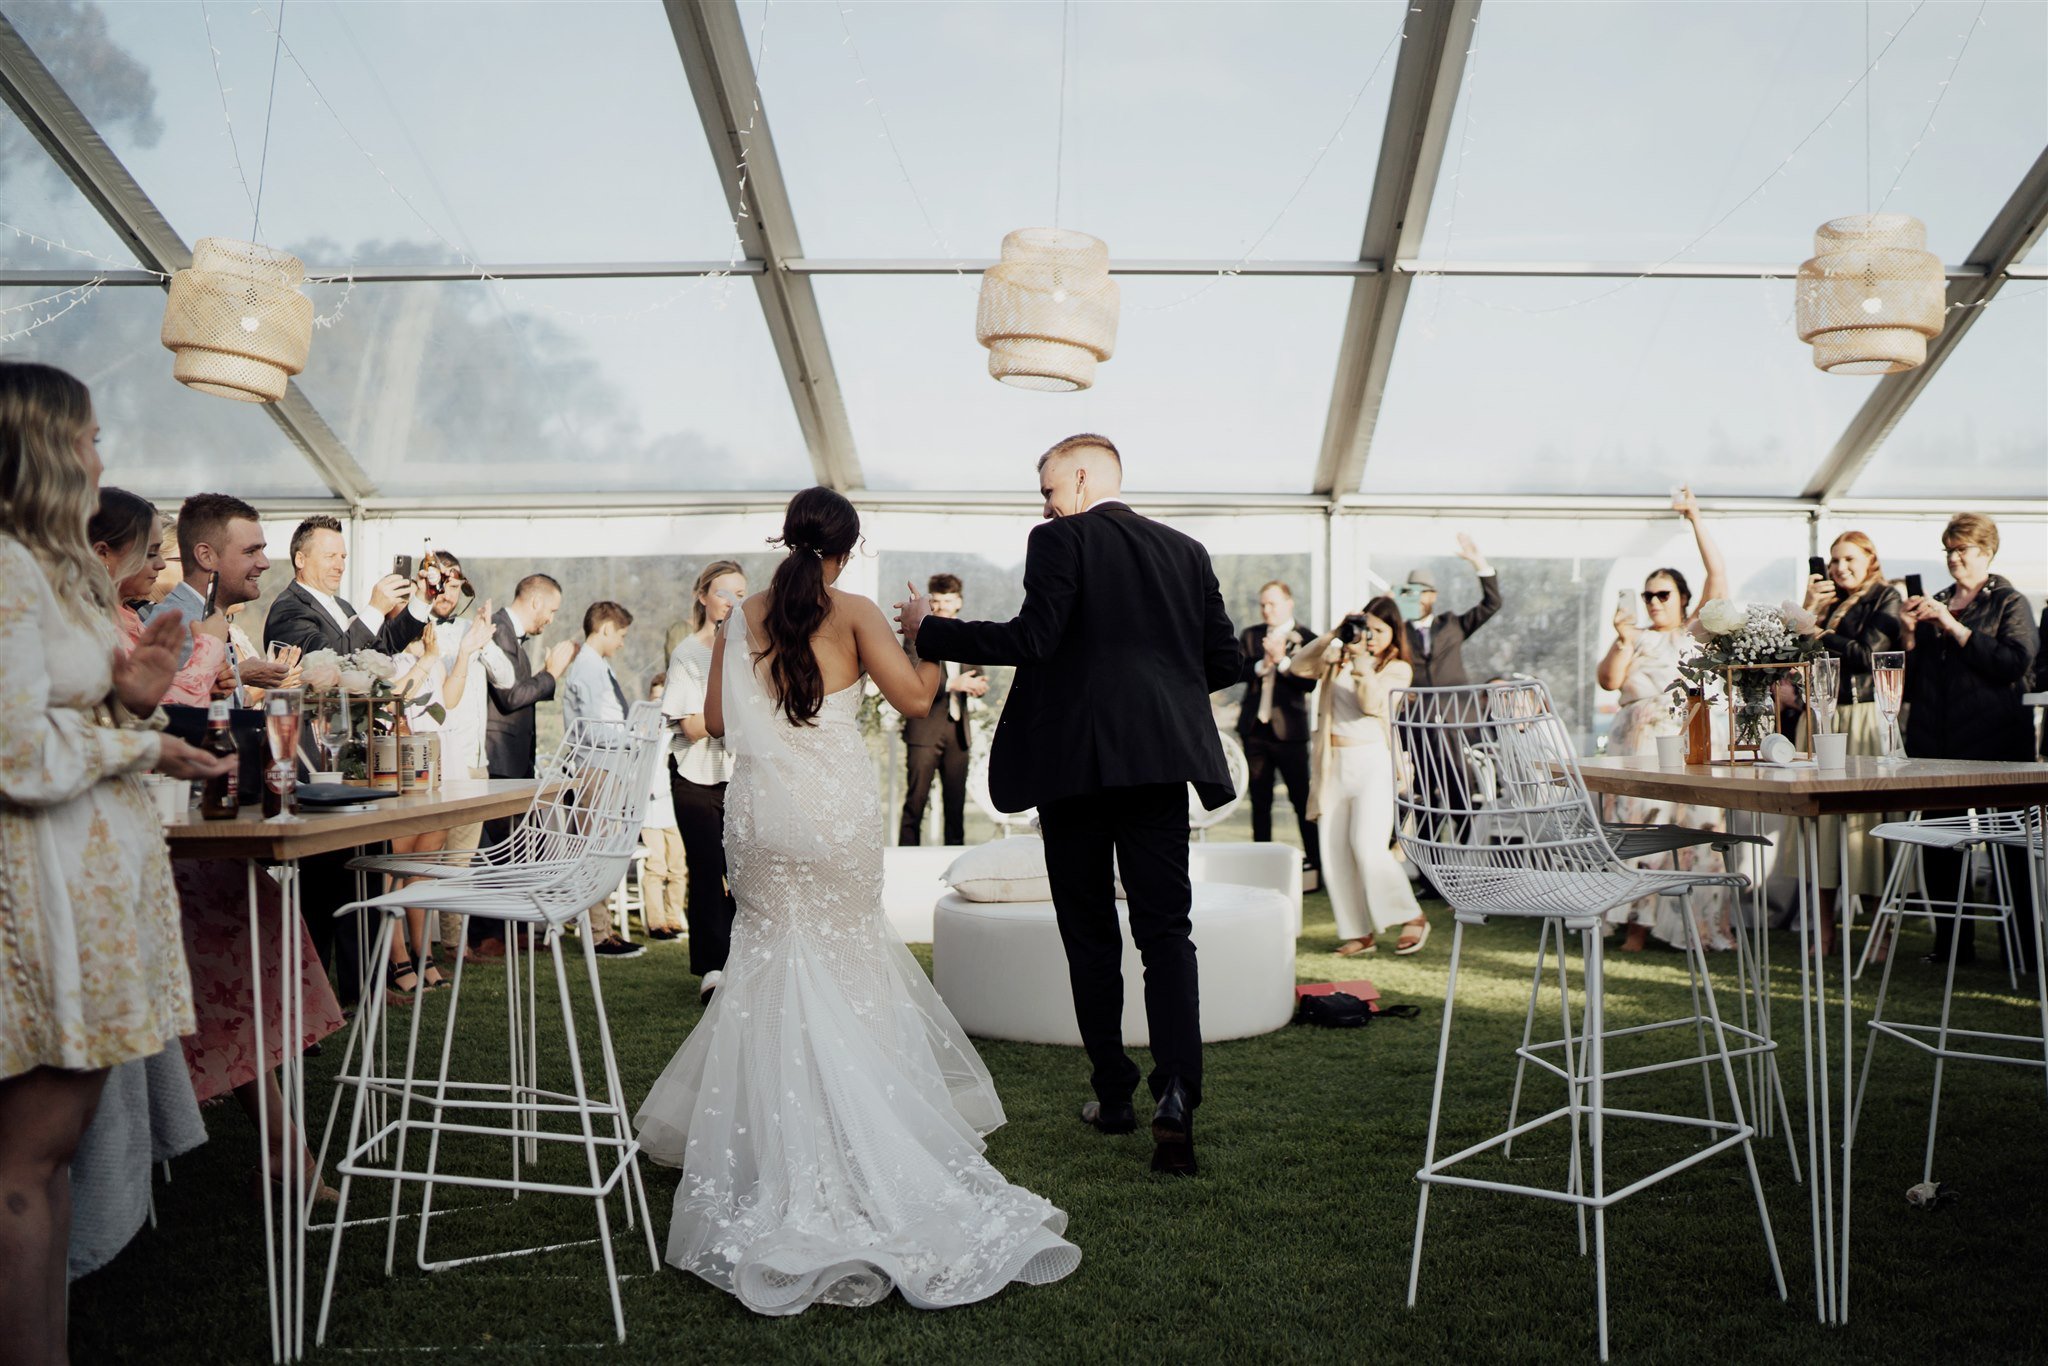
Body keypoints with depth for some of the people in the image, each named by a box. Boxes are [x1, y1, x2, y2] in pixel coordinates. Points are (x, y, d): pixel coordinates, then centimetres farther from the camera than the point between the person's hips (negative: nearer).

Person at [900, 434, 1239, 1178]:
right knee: (1166, 933, 3)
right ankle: (1175, 1091, -13)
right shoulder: (1186, 550, 13)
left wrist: (930, 631, -5)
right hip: (1161, 758, 4)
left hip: (1076, 761, -3)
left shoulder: (1061, 541, -3)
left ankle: (1114, 1095, 17)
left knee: (1091, 936, 9)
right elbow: (1224, 660, 10)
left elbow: (1032, 639, -15)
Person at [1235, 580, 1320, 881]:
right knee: (1259, 800, 11)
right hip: (1254, 728, 4)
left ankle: (1314, 858, 6)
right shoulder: (1250, 636, 10)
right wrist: (1263, 663, -18)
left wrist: (1281, 660, -21)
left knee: (1302, 798, -1)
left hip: (1289, 729, -4)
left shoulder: (1306, 638, -3)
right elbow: (1237, 670, -3)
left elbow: (1309, 682, -13)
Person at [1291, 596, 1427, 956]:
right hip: (1334, 764, 4)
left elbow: (1372, 703, -12)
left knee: (1368, 848, -15)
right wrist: (1333, 636, -4)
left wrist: (1361, 659, -15)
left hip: (1372, 762, -4)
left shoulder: (1398, 669, 4)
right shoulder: (1339, 658, 12)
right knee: (1334, 854, 2)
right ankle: (1360, 933, 11)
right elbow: (1299, 667, 0)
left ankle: (1412, 917, 4)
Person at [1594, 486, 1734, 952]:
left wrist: (1695, 518, 0)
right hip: (1641, 747, 1)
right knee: (1641, 828, -7)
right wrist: (1622, 641, -12)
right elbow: (1608, 680, 2)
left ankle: (1706, 921, -5)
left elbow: (1718, 573, 4)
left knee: (1699, 829, -9)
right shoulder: (1634, 638, 16)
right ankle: (1640, 921, -7)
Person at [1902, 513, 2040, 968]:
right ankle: (1952, 944, 14)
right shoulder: (1936, 603, 18)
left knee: (2007, 850, -2)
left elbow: (2015, 661, -15)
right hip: (1937, 743, 5)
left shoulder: (2010, 602, 3)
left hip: (1992, 743, -5)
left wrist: (1954, 627, -15)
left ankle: (2023, 947, 5)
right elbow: (1915, 674, 17)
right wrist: (1911, 634, 1)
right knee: (1940, 848, 5)